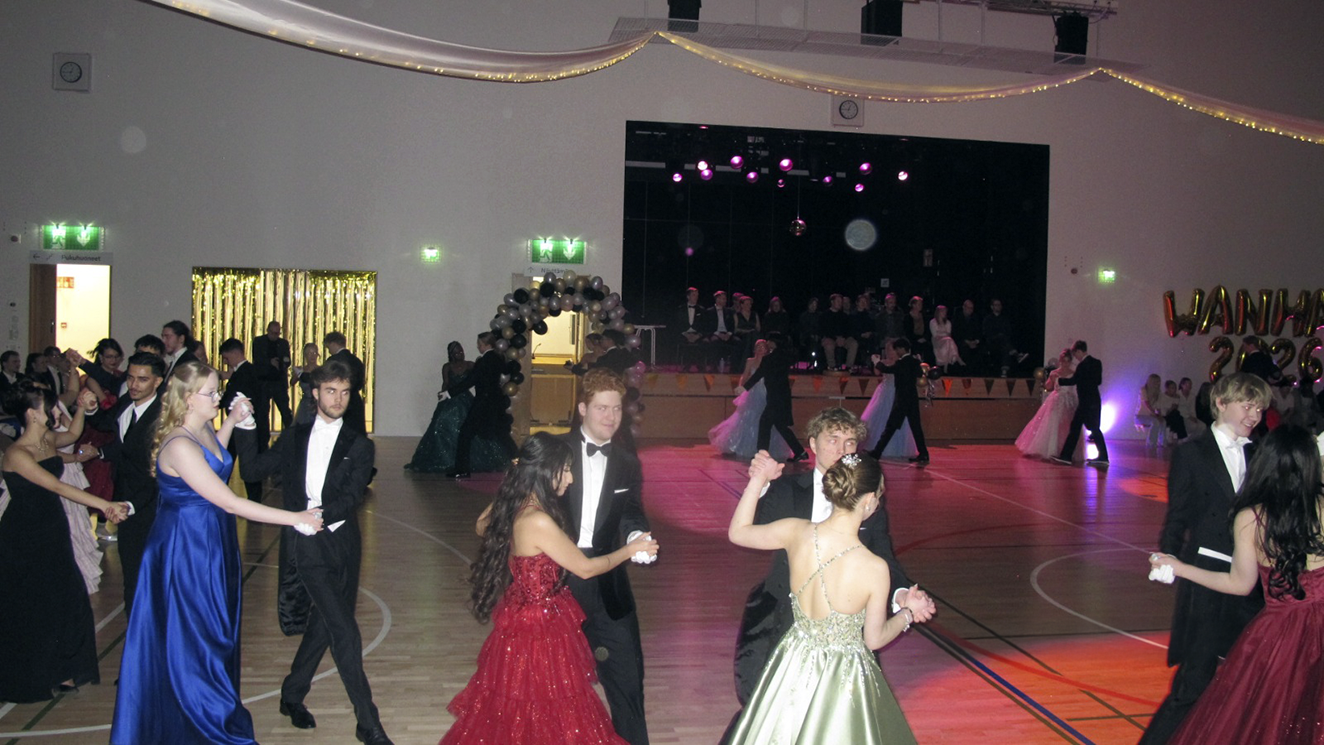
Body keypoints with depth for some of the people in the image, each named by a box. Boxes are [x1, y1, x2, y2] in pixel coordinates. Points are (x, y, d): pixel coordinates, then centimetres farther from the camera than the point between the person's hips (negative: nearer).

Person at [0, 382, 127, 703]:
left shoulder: (48, 440, 0)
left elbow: (72, 434, 23)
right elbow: (57, 487, -29)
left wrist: (81, 408, 4)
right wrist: (105, 505, -35)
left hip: (52, 532, 7)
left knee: (66, 600, 9)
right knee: (32, 607, 6)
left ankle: (60, 671, 24)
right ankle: (32, 678, 24)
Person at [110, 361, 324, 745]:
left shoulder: (204, 429, 1)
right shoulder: (179, 446, -26)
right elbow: (228, 501, -27)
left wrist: (232, 421, 10)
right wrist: (295, 518, -25)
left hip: (213, 544, 9)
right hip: (186, 548, -9)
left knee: (217, 633, 20)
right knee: (192, 639, 6)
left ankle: (216, 710, 37)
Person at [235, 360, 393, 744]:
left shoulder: (358, 445, 4)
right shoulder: (294, 438, 9)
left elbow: (352, 497, -8)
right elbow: (252, 471, 8)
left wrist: (320, 514, -24)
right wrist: (246, 428, 0)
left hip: (341, 544, 2)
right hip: (307, 546, -2)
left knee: (322, 624, 14)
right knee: (344, 632, -8)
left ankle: (292, 694, 38)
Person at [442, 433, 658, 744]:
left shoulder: (512, 507, -3)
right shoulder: (539, 522, -29)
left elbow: (483, 526, 21)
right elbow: (585, 568, -18)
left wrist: (514, 483, 15)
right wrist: (630, 550, -3)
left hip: (520, 615, 9)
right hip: (541, 627, -9)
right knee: (548, 716, 8)